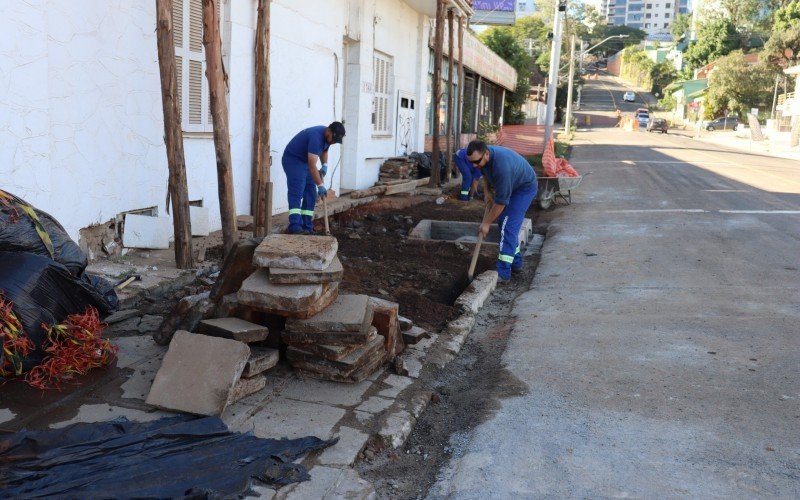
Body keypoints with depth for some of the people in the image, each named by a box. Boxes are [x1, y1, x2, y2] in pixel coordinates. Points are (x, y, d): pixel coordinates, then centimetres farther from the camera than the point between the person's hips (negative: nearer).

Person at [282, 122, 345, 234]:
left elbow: (324, 150, 21)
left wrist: (325, 165, 3)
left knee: (311, 195, 4)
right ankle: (294, 227, -30)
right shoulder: (316, 136, -30)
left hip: (305, 161, 9)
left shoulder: (327, 136, -1)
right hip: (293, 160, -9)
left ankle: (307, 227, 6)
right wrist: (320, 185, -33)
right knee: (296, 193, -21)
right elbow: (312, 165, -34)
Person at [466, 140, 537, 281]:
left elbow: (501, 202, -34)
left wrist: (486, 223, -25)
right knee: (503, 220, 12)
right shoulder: (483, 157, -16)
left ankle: (503, 272, -18)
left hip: (524, 187, -9)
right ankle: (516, 261, 26)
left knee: (509, 225, -18)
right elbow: (485, 173, 11)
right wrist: (487, 192, -2)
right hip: (510, 184, 9)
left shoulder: (501, 166, -41)